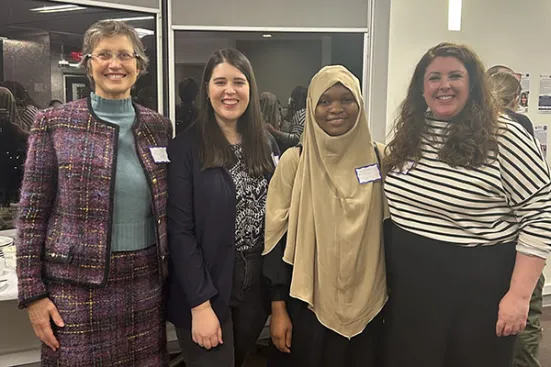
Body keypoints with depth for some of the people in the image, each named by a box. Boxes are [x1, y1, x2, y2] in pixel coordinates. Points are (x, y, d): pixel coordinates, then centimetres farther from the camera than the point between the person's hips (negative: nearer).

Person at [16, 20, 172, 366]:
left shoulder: (158, 126, 6)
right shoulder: (55, 123, -3)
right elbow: (32, 214, -2)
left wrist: (172, 276, 10)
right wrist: (32, 292, -5)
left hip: (147, 282, 3)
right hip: (77, 284, -2)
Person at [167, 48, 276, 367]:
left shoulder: (265, 145, 3)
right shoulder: (186, 148, -12)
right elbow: (180, 231, -14)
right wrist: (200, 304, -18)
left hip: (258, 283, 5)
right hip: (206, 287, -5)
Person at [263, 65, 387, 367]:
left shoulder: (379, 158, -1)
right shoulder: (294, 160, -7)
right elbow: (277, 237, -5)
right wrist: (278, 308, -6)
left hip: (366, 302, 2)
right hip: (308, 301, -1)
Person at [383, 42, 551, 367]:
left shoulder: (504, 137, -12)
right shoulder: (408, 136, 4)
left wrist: (518, 295, -15)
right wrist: (384, 271, 9)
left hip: (477, 287, -4)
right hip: (409, 285, 5)